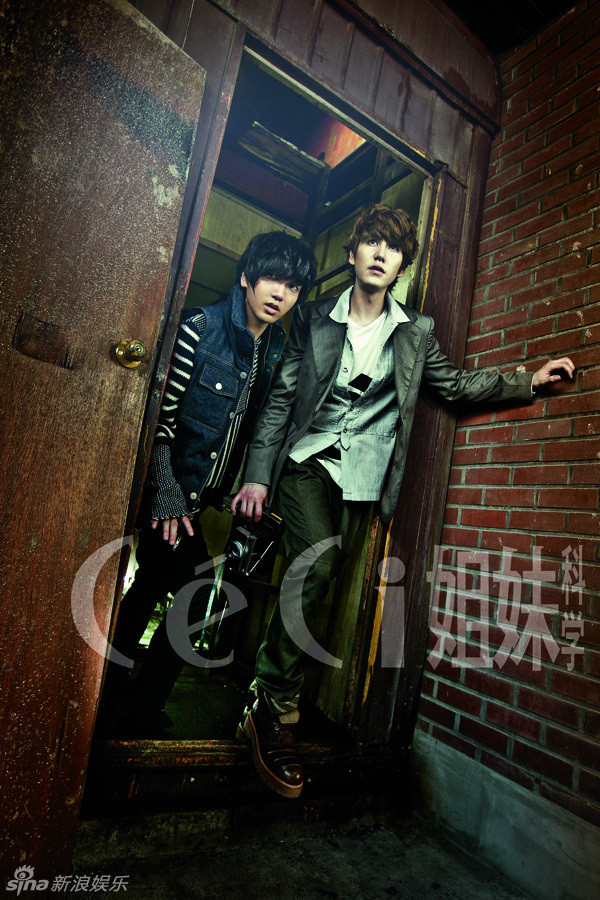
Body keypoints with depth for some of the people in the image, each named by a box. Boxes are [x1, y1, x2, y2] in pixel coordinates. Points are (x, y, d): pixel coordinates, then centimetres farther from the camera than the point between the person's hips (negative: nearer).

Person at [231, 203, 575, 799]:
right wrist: (257, 473, -4)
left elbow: (455, 384, 18)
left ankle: (264, 701, 21)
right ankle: (275, 712, -6)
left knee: (317, 585, 1)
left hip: (359, 475, 2)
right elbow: (281, 398, 2)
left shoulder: (415, 332, 8)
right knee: (317, 565, -24)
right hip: (305, 459, -2)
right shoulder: (315, 318, 4)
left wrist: (527, 382, 6)